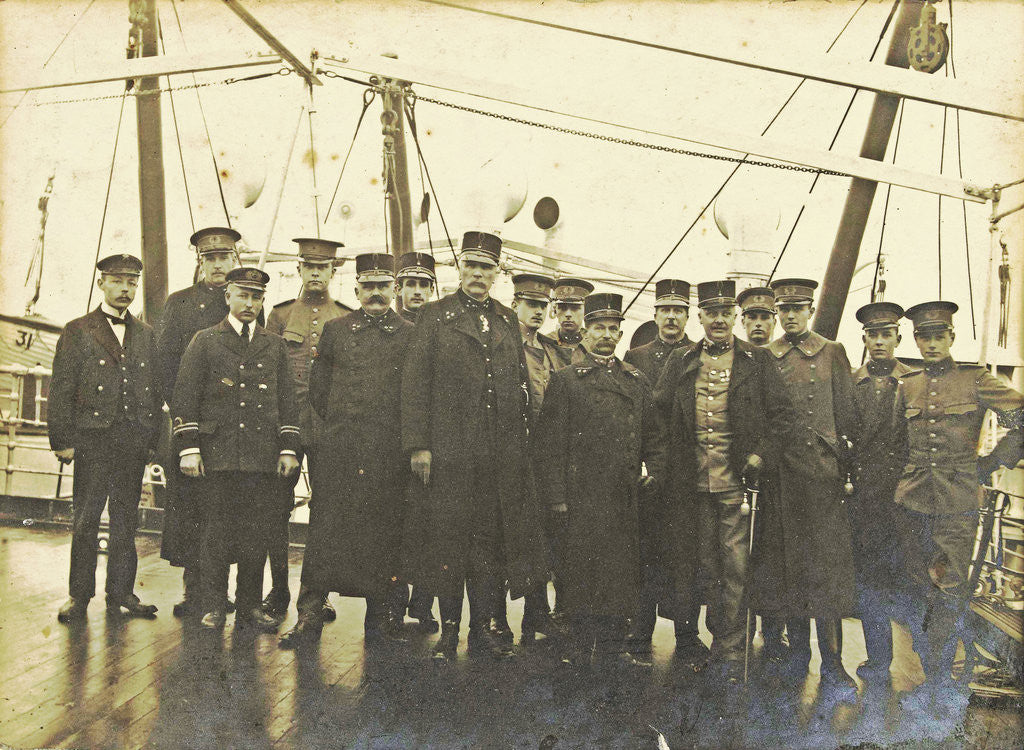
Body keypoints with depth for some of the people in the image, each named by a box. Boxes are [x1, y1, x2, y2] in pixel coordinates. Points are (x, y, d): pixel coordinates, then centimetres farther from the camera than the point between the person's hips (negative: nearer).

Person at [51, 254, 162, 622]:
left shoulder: (146, 334, 15)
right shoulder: (77, 331, 5)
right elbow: (61, 391, 0)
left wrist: (153, 438, 7)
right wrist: (63, 441, -7)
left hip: (135, 441, 3)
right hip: (94, 439, -3)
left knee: (127, 521, 8)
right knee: (85, 521, 2)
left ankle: (121, 592, 17)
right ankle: (79, 595, 12)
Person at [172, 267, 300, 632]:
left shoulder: (275, 346, 15)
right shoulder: (205, 341, 7)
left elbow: (287, 401, 15)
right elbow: (185, 399, 3)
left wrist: (289, 449, 6)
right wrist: (189, 448, -6)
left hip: (263, 458, 3)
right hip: (218, 454, -2)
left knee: (257, 534, 5)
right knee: (216, 533, 1)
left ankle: (250, 607, 15)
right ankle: (213, 608, 12)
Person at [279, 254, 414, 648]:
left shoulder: (410, 334, 7)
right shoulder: (336, 330, 12)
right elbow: (318, 387, 16)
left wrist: (399, 433, 5)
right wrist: (341, 424, 11)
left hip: (390, 453, 0)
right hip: (340, 450, 1)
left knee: (384, 533, 5)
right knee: (325, 530, 0)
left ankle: (380, 619, 16)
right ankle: (309, 616, 9)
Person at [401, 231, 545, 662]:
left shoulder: (508, 320, 15)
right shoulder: (435, 316, 3)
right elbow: (414, 384, -2)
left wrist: (520, 445, 12)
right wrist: (417, 445, -9)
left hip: (503, 457, 4)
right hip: (449, 452, -3)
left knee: (492, 541, 8)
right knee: (447, 541, 3)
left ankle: (481, 630, 20)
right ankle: (449, 631, 17)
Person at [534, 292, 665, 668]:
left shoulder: (638, 381, 15)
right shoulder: (566, 380, 3)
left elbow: (650, 433, 19)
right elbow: (550, 442, -1)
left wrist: (653, 467, 1)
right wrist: (555, 494, -7)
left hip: (625, 495, 4)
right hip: (582, 493, -4)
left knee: (621, 567, 7)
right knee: (581, 566, 1)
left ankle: (612, 644, 19)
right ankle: (581, 644, 14)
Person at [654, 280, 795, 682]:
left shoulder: (758, 361, 3)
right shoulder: (680, 362, 9)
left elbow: (783, 414, 1)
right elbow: (658, 413, 11)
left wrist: (759, 457, -9)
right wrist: (664, 467, 4)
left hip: (737, 483, -2)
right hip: (694, 485, 3)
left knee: (736, 567, -2)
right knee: (706, 566, 12)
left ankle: (732, 651, 10)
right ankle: (719, 637, 28)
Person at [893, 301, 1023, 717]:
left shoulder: (976, 379, -1)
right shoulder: (907, 385, 10)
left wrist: (990, 464, -3)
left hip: (958, 502, -4)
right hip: (913, 500, 4)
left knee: (949, 590, -4)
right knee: (921, 588, 8)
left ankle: (933, 680, 5)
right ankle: (941, 683, 23)